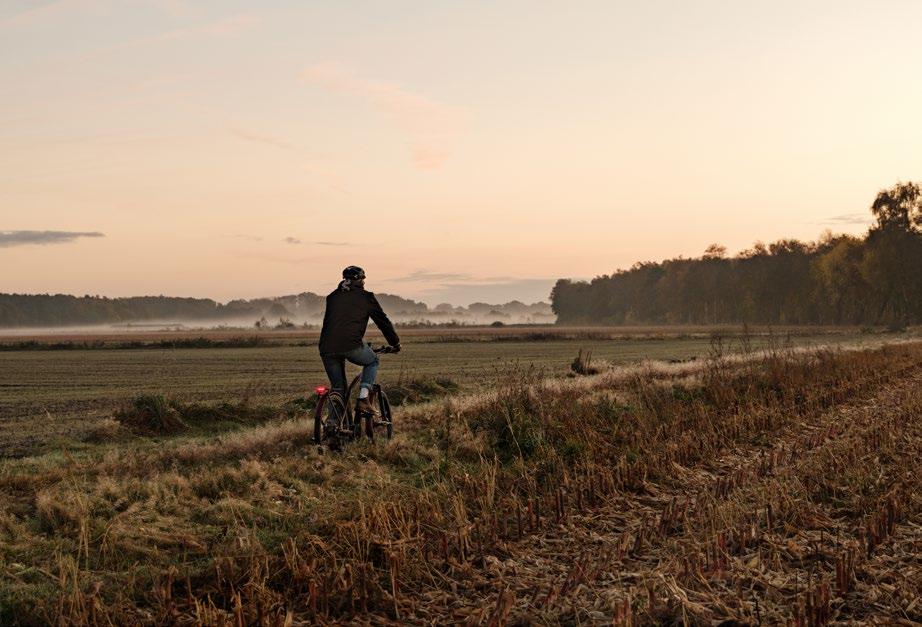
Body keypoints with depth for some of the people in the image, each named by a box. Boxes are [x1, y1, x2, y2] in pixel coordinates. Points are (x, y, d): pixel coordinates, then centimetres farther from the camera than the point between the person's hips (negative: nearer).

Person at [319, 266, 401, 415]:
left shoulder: (333, 297, 25)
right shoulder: (365, 297, 12)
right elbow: (382, 320, 16)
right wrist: (395, 343, 28)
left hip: (327, 348, 4)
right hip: (351, 345, -4)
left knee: (337, 389, 18)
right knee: (372, 362, 25)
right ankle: (363, 399, 7)